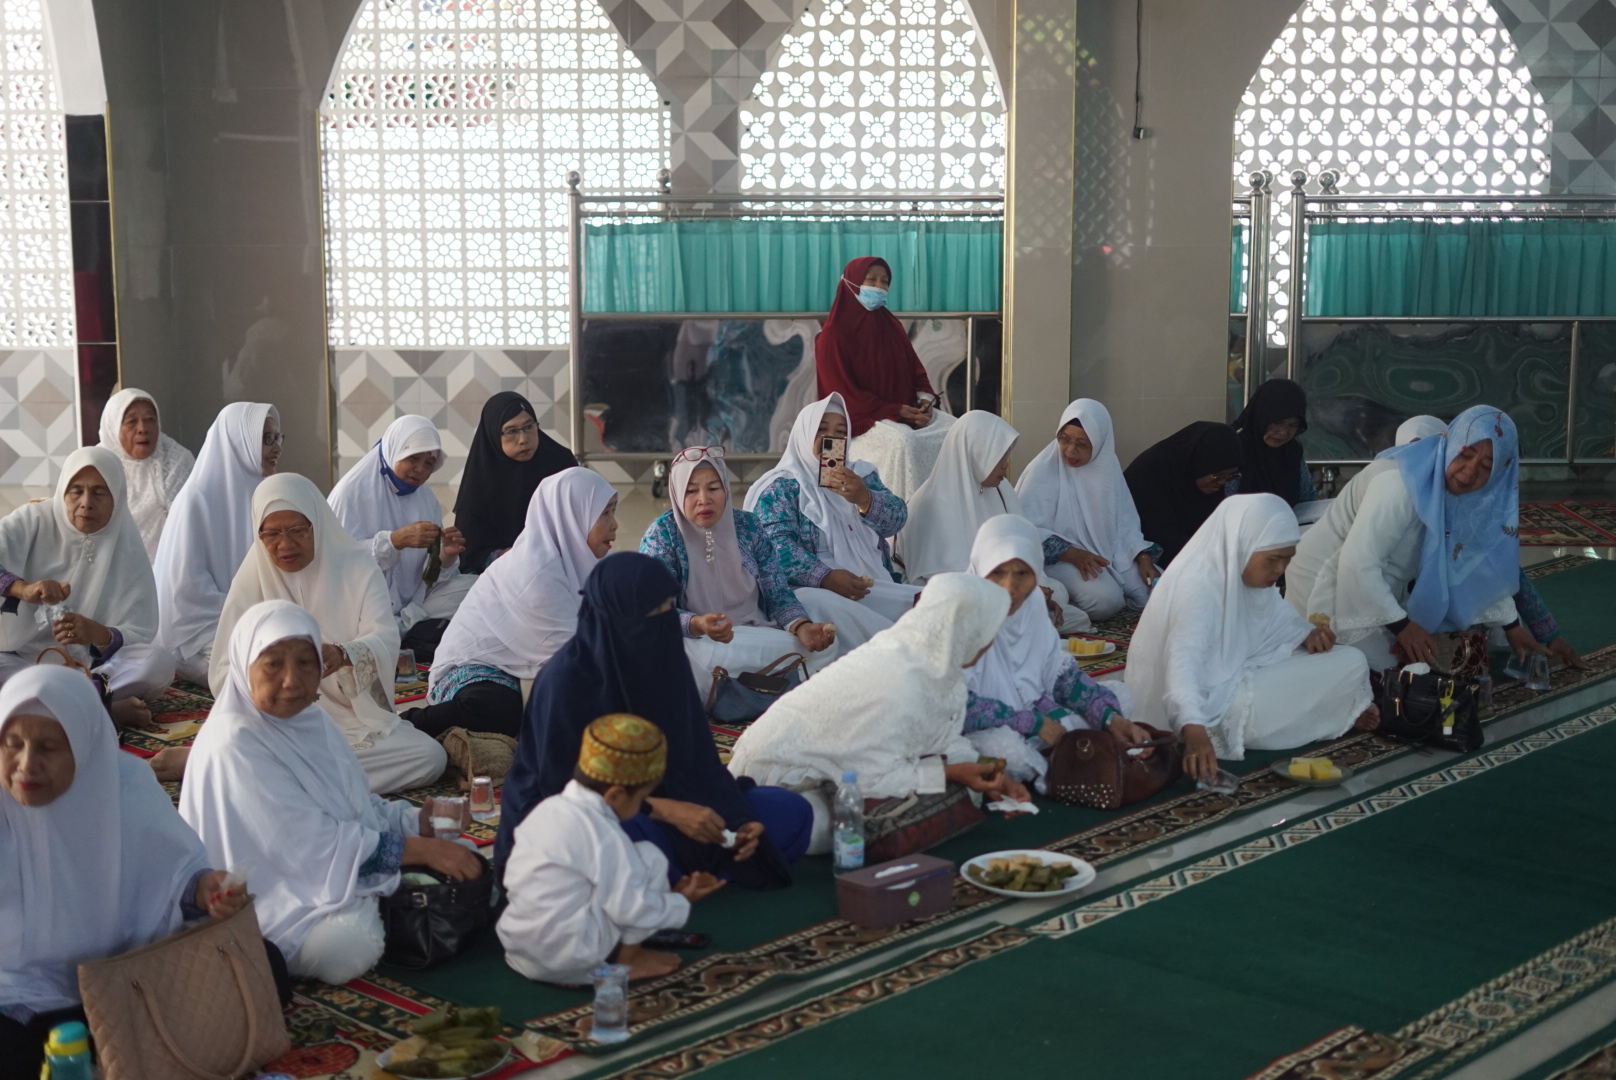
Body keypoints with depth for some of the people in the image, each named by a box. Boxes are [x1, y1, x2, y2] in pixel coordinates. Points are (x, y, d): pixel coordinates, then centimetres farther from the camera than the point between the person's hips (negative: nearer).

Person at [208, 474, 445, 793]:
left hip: (358, 718, 3)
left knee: (431, 756, -23)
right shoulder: (253, 579, 1)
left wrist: (343, 655, -37)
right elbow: (224, 672, -5)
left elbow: (386, 640, -14)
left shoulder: (357, 567, 1)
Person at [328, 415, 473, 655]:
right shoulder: (352, 491, -8)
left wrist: (446, 557, -16)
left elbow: (430, 578, 7)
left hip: (414, 606, 7)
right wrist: (395, 540, -27)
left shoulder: (426, 500, 9)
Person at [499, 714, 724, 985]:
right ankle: (627, 957, 7)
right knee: (649, 858, -1)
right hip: (569, 960, -8)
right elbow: (630, 908, -17)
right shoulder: (602, 834, -17)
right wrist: (681, 902, 1)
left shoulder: (549, 808, 8)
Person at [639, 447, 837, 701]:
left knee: (825, 646, -19)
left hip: (758, 636, 5)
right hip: (697, 642, -4)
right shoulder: (662, 535, -8)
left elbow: (778, 593, 4)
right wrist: (697, 625, -38)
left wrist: (802, 627, -19)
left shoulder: (748, 526, 3)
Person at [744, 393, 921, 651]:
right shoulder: (782, 485, 4)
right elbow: (776, 544, -11)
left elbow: (896, 519, 2)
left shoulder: (862, 474, 18)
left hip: (878, 588, 4)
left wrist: (864, 498, -19)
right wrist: (824, 577, -26)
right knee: (833, 610, -37)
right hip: (815, 590, -4)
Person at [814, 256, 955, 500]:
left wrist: (925, 399, -11)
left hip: (905, 411, 7)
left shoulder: (892, 326, 11)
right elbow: (842, 393, -14)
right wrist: (895, 411, -19)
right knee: (901, 440, -36)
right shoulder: (834, 335, -9)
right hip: (860, 419, -7)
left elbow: (915, 369, 13)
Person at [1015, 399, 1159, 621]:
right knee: (1105, 600, -29)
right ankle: (1066, 599, 1)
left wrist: (1144, 558, -9)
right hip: (1061, 558, -6)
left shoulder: (1108, 465, 1)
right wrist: (1072, 554, -29)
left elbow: (1124, 519, 6)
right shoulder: (1043, 470, -16)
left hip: (1109, 552, 6)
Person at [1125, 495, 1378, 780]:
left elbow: (1276, 617, 16)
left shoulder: (1246, 570, 0)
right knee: (1350, 667, -6)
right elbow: (1183, 664, -40)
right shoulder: (1197, 587, -28)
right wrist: (1194, 729, -55)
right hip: (1217, 706, -10)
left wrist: (1307, 634, -6)